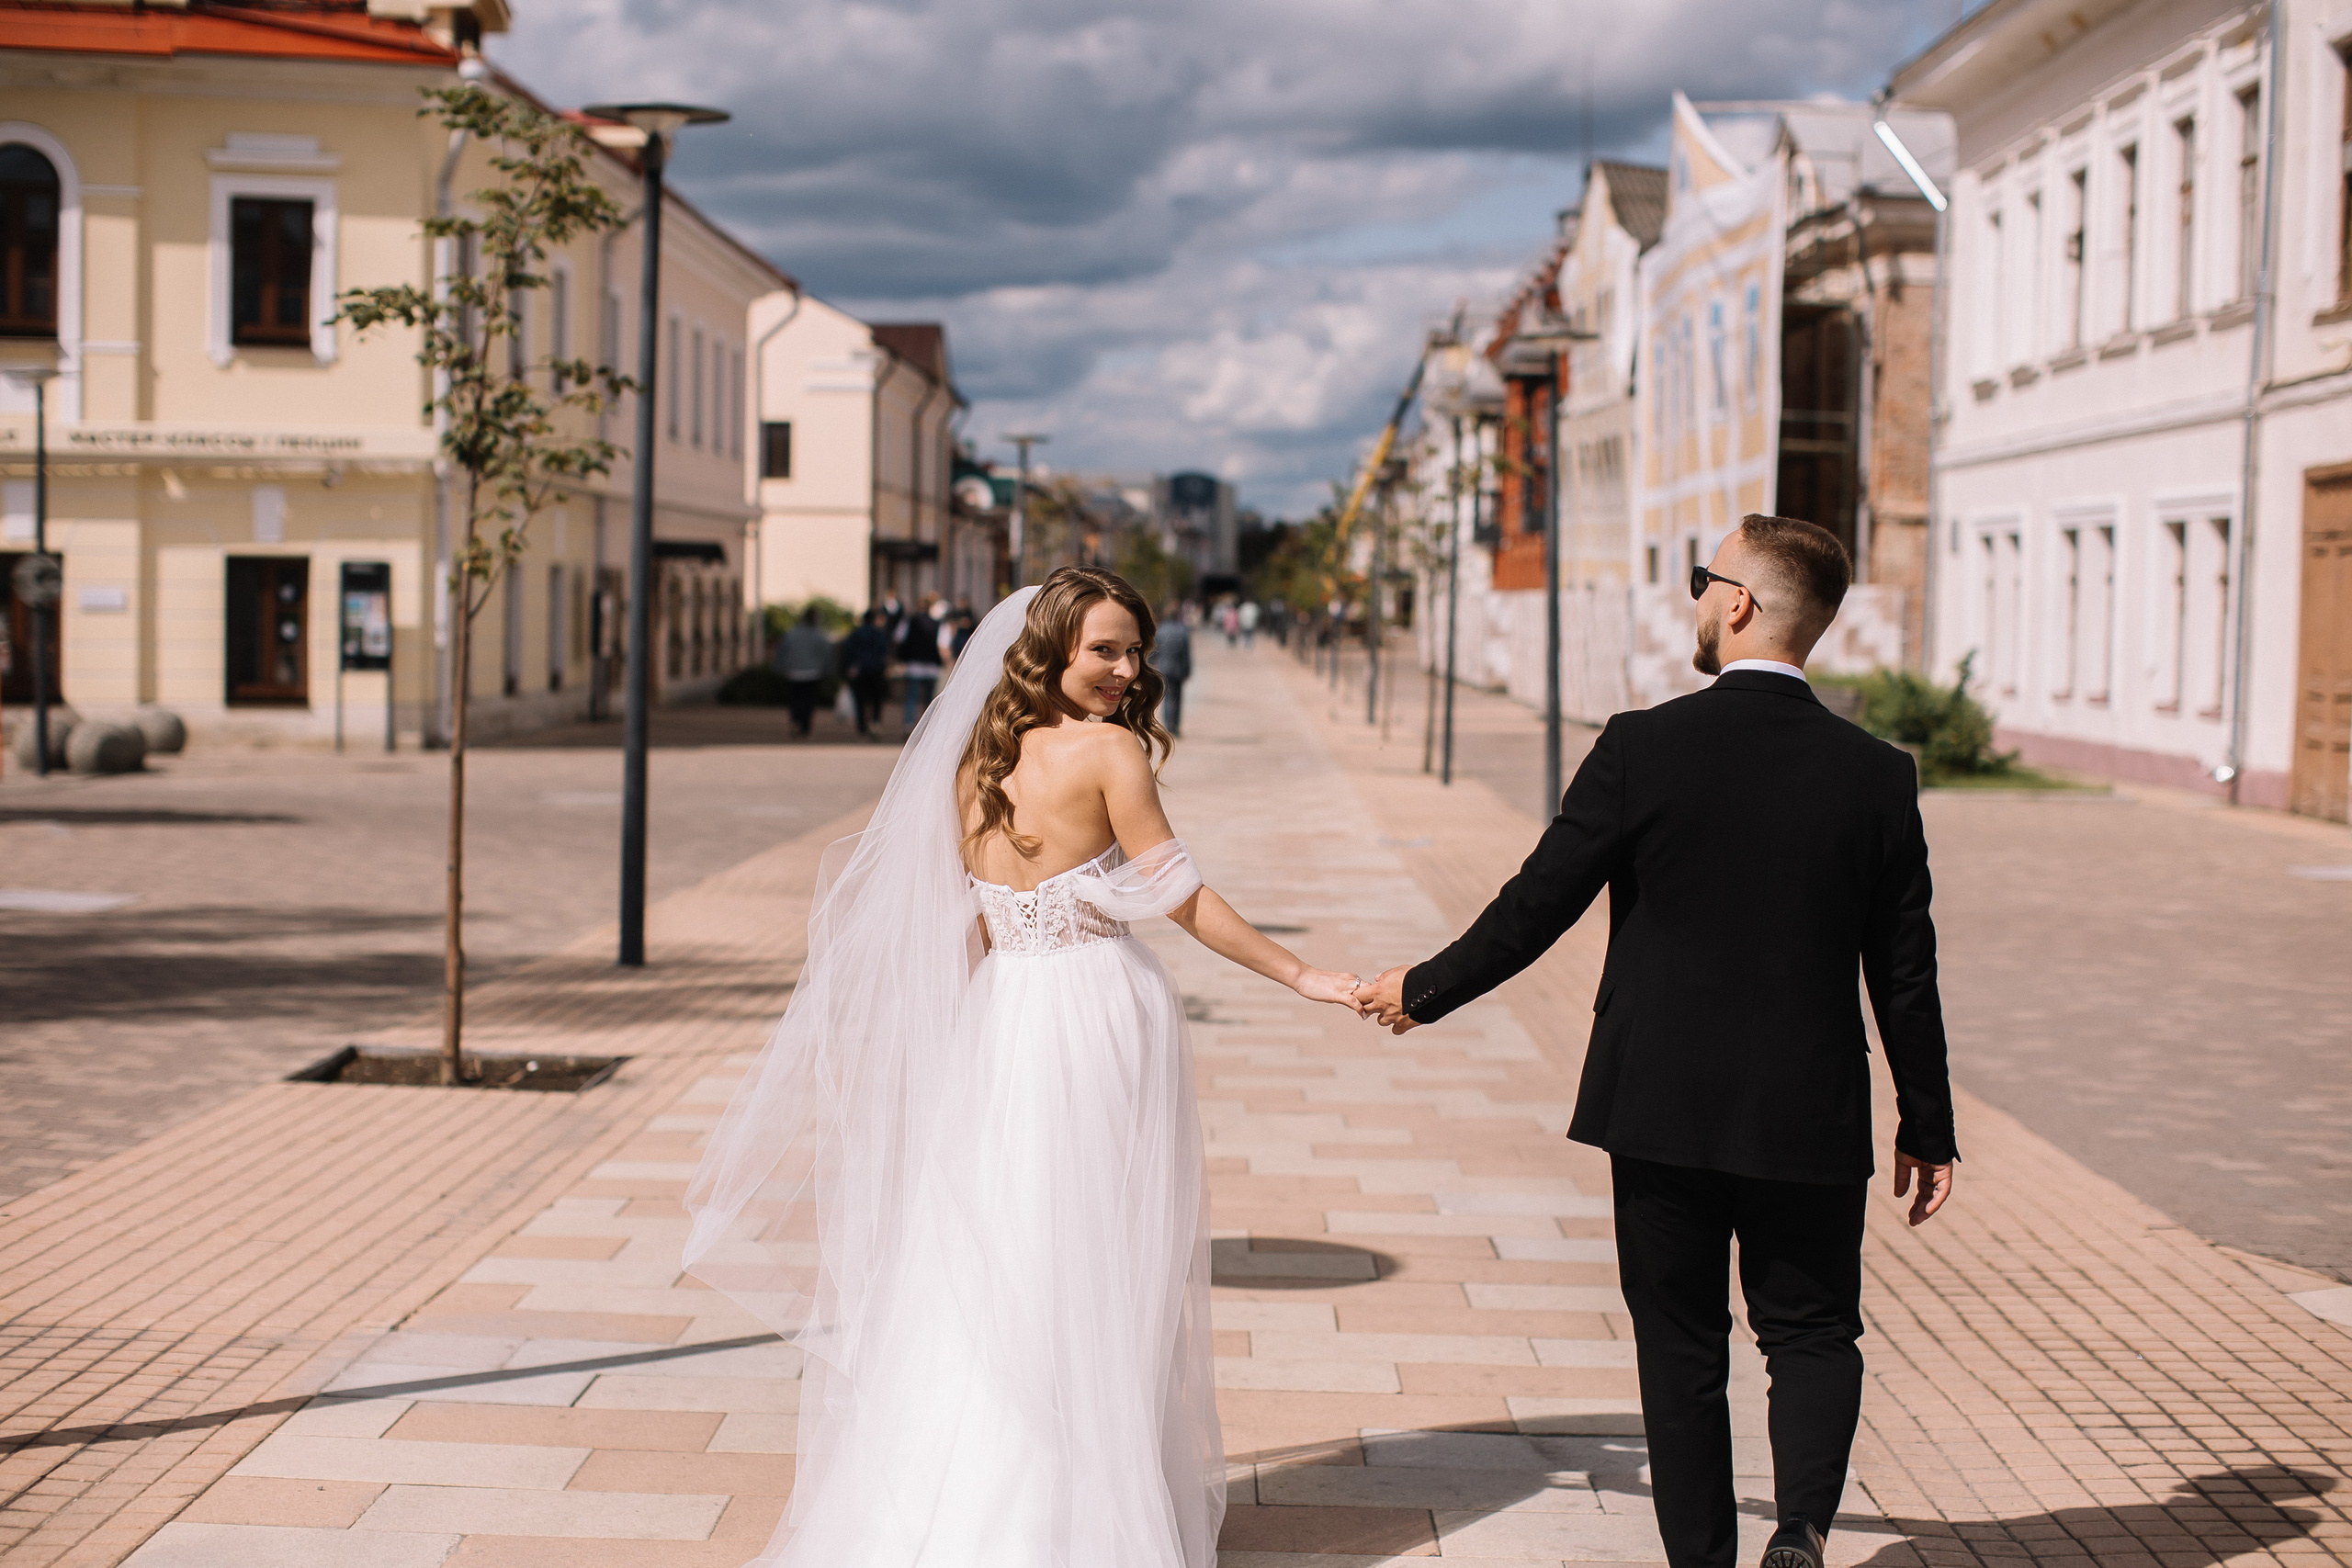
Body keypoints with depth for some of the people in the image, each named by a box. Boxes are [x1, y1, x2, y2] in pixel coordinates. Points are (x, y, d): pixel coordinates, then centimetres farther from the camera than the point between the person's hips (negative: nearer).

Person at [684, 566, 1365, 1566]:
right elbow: (1180, 897, -10)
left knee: (985, 1279, 11)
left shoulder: (973, 764, 7)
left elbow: (959, 929, 12)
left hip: (1000, 1024, 6)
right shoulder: (1110, 750, -11)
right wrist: (1299, 976, -2)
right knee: (1095, 1280, 4)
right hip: (1100, 1013, -5)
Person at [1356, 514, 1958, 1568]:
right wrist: (1928, 1127, 12)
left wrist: (1423, 991, 8)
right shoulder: (1876, 774, -5)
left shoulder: (1643, 748, -12)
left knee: (1681, 1352, 12)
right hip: (1810, 1122, 1)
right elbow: (1905, 974, 0)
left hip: (1661, 1113, -1)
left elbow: (1535, 908, -8)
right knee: (1813, 1331, 16)